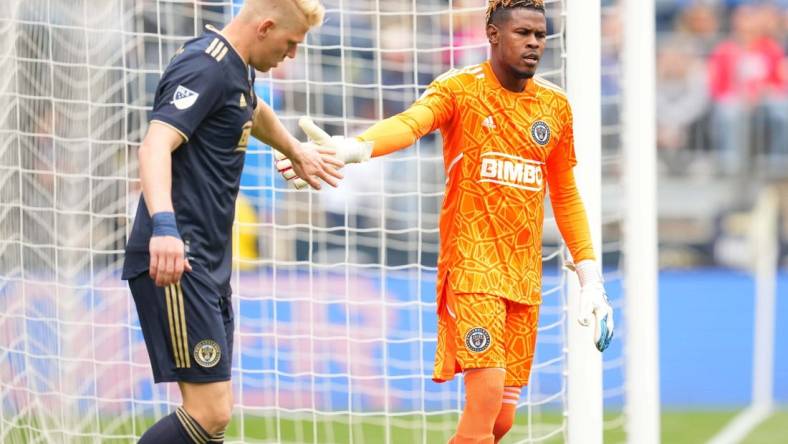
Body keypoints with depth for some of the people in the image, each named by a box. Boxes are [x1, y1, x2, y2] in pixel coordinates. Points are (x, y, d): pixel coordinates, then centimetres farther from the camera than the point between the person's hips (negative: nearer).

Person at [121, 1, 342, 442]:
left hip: (210, 261, 11)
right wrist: (164, 224, -46)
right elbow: (156, 145, -30)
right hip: (177, 261, -11)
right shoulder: (204, 67, -14)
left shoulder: (235, 67, 16)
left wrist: (297, 151, 57)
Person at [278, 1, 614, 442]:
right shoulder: (460, 89, -6)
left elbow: (566, 196, 19)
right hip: (473, 263, -5)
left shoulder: (555, 104, 9)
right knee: (486, 397, -19)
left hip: (525, 275, 5)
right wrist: (351, 148, -48)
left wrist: (590, 274, 14)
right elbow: (409, 123, -27)